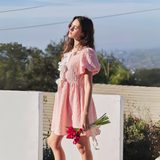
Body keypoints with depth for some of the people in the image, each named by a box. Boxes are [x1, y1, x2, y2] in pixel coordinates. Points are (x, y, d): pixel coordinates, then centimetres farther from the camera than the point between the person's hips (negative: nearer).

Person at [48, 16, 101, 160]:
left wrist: (85, 113, -23)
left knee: (82, 146, -2)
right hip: (64, 99, 9)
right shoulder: (68, 52, 15)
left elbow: (88, 85, -17)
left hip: (78, 99, -8)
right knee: (53, 142, 11)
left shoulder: (86, 53, -11)